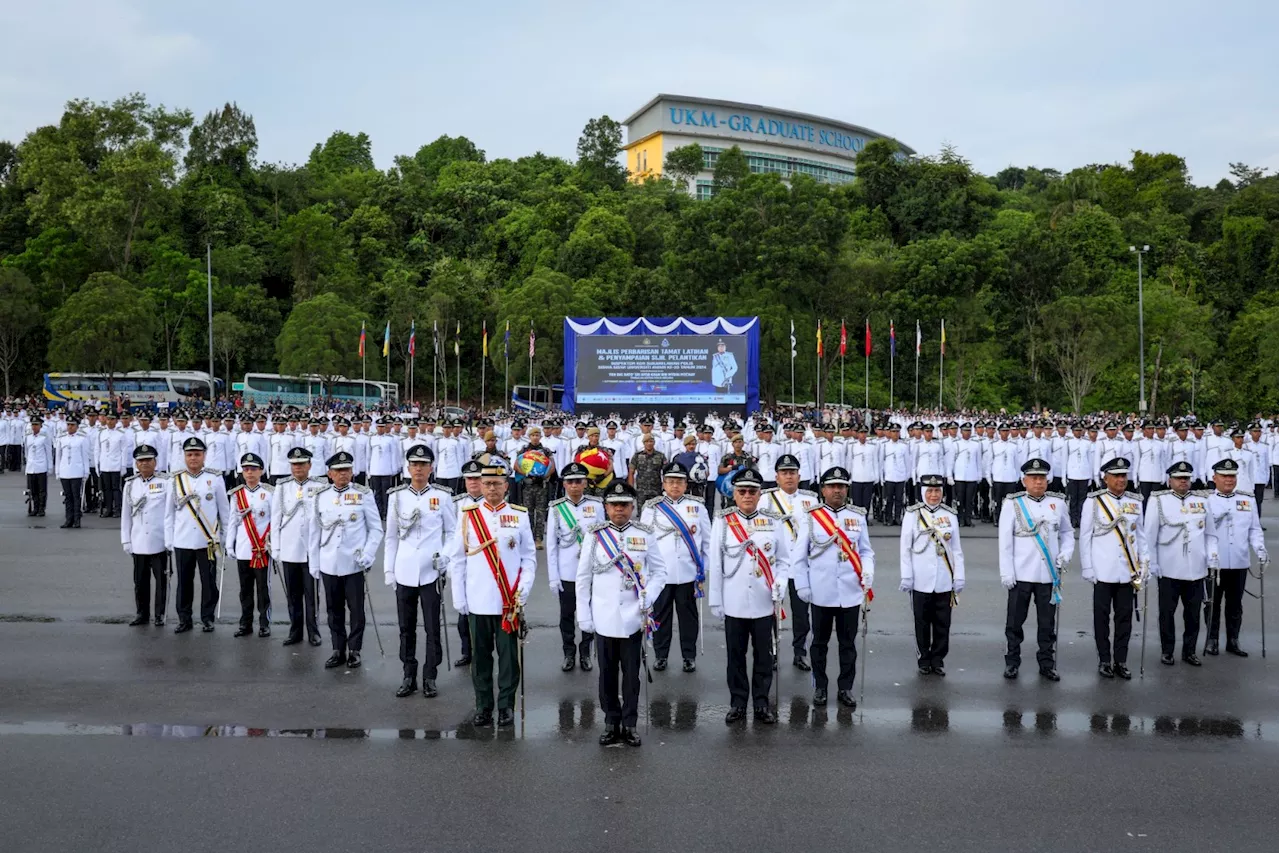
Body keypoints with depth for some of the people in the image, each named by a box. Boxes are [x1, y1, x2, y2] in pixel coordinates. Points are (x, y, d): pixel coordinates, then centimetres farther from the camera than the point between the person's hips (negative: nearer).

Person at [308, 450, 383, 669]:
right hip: (329, 565, 3)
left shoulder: (364, 495, -2)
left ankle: (354, 650, 16)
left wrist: (368, 555, -9)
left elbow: (376, 528, 0)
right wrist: (314, 564, 9)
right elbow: (314, 533, 10)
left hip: (354, 564, -2)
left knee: (356, 609, 4)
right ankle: (338, 650, 21)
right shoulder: (320, 498, 5)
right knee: (334, 609, 10)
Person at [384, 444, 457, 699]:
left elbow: (452, 532, 5)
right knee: (406, 628, 9)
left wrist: (445, 558, -9)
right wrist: (388, 569, 6)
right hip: (404, 572, 2)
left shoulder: (443, 496, 0)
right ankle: (409, 677, 18)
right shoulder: (396, 496, 5)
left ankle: (430, 678, 11)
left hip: (431, 572, -2)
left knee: (432, 628, 2)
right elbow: (391, 536, 9)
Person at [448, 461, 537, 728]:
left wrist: (523, 590, -6)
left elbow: (529, 557, 5)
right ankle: (483, 706, 18)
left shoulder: (520, 515, 3)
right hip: (478, 601, 1)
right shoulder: (468, 514, 3)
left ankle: (506, 707, 14)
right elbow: (457, 559, 5)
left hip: (509, 602, 0)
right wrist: (459, 597, 1)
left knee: (508, 655, 4)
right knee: (481, 655, 8)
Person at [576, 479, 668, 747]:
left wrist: (647, 599, -9)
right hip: (603, 618, 1)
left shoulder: (646, 535, 1)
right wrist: (584, 616, 2)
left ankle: (629, 725, 16)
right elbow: (583, 578, 5)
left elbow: (659, 572, 6)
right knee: (607, 672, 8)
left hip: (633, 618, 0)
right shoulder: (594, 535, 1)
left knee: (631, 672, 5)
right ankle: (611, 723, 20)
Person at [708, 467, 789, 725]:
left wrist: (781, 582, -12)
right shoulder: (722, 522, -1)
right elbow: (715, 564, 1)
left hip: (765, 603, 1)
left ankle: (761, 703, 21)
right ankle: (738, 704, 20)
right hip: (734, 603, -1)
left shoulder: (774, 522, 2)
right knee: (736, 656, 8)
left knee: (764, 656, 8)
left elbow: (784, 559, 6)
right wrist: (715, 600, 0)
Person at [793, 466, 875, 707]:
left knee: (848, 642, 8)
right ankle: (820, 687, 22)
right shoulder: (811, 517, -1)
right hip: (821, 593, -1)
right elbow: (799, 555, 2)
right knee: (820, 642, 10)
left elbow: (865, 551, 10)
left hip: (851, 592, 1)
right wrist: (802, 585, -3)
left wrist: (868, 573, -8)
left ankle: (845, 688, 19)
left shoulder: (858, 516, 5)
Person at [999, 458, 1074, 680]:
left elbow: (1067, 532, 17)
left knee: (1047, 622, 9)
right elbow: (1005, 540, -3)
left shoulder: (1058, 502, 6)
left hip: (1049, 573, 2)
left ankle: (1046, 663, 21)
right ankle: (1012, 662, 19)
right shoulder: (1012, 503, -2)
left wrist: (1066, 553, -2)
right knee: (1015, 620, 5)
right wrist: (1006, 572, -7)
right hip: (1021, 574, -2)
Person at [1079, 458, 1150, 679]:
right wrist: (1087, 568, -4)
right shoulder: (1093, 501, -3)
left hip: (1127, 571, 3)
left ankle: (1121, 660, 17)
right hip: (1103, 570, -3)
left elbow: (1141, 534, 13)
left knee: (1125, 616, 7)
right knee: (1102, 616, 5)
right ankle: (1104, 660, 15)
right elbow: (1085, 536, -2)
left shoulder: (1136, 501, 7)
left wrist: (1144, 563, 7)